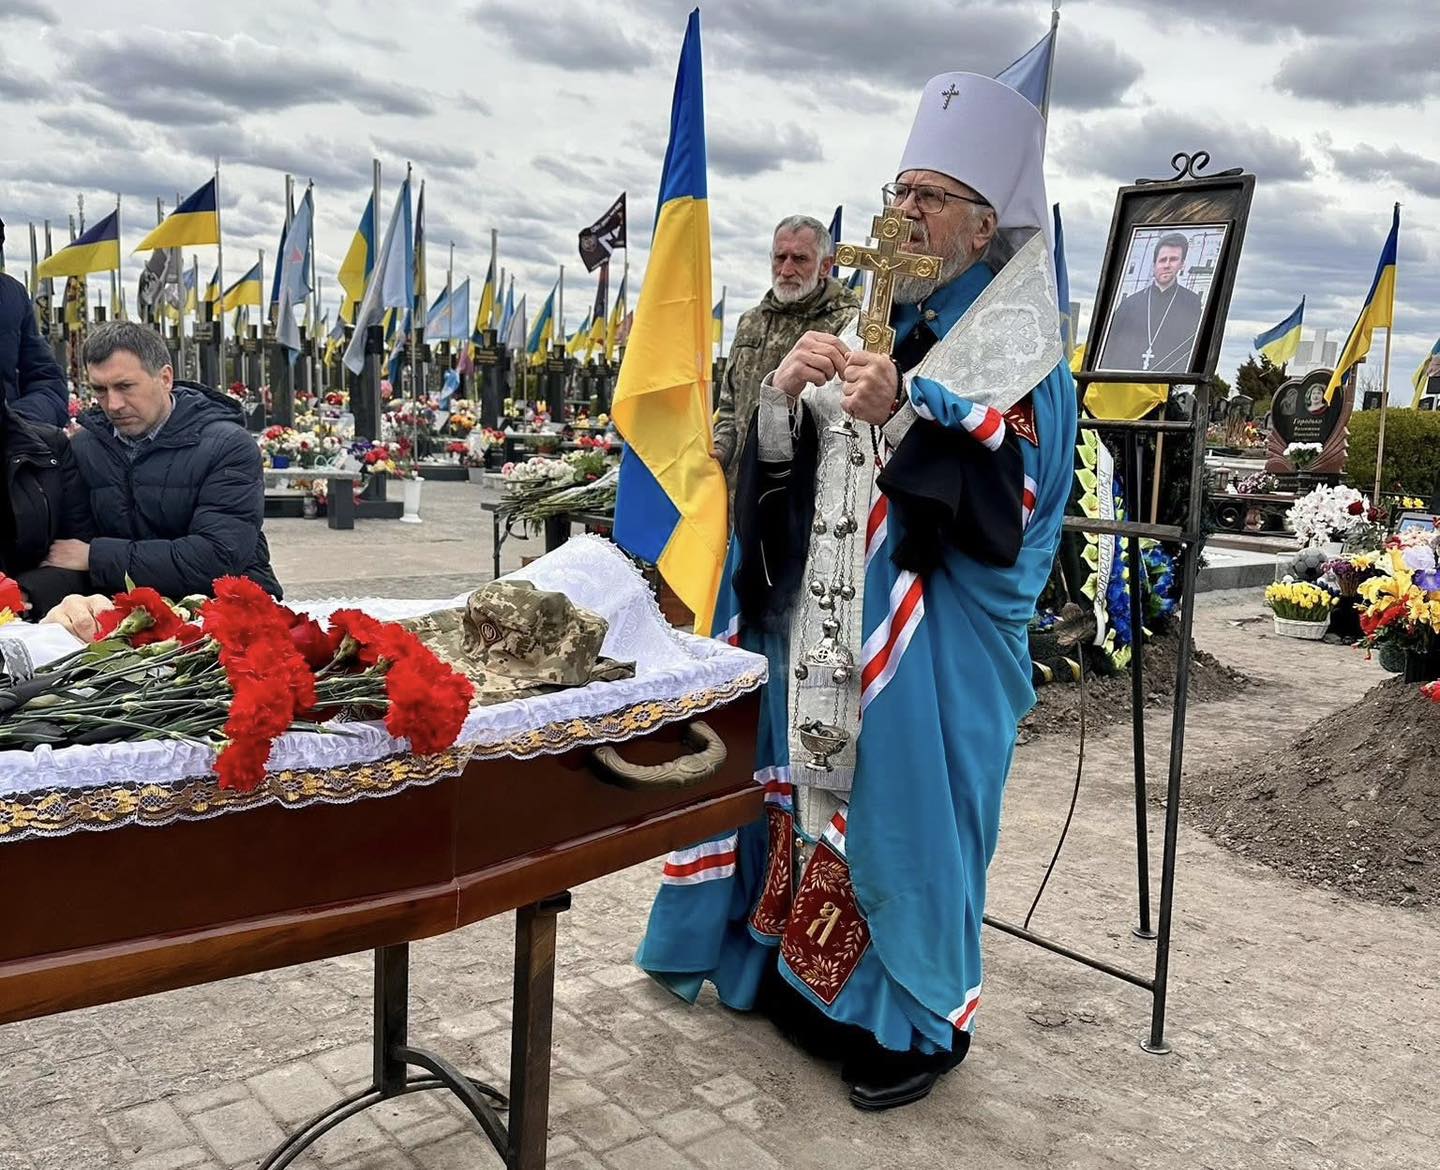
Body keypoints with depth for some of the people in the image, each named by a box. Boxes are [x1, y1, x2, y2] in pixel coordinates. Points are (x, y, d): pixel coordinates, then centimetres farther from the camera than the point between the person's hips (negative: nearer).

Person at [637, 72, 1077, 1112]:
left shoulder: (1019, 354, -7)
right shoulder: (873, 318, 12)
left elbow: (1003, 503, -18)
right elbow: (775, 464, 10)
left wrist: (901, 416, -25)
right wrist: (784, 393, -10)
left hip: (932, 635, -6)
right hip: (827, 616, 6)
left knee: (902, 800, -1)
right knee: (812, 779, 12)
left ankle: (923, 1023, 18)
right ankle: (805, 974, 31)